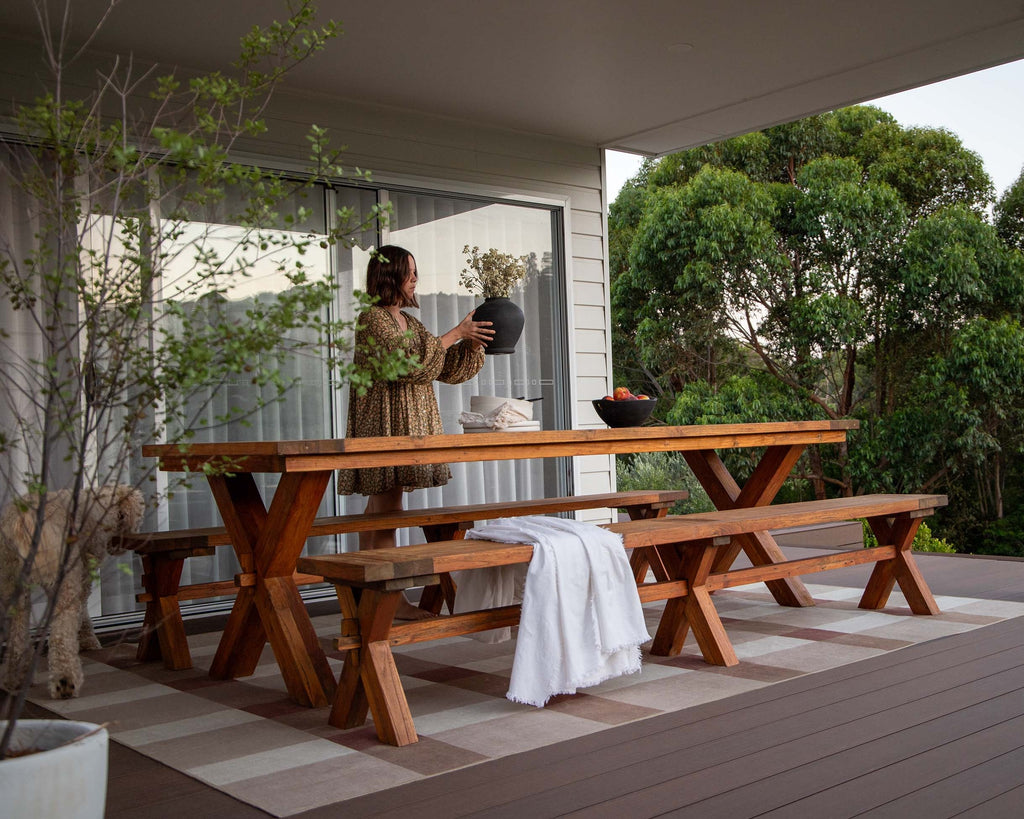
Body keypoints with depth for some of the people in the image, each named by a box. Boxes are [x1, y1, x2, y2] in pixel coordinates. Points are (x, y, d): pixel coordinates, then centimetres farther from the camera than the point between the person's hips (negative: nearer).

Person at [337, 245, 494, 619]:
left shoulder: (409, 321, 19)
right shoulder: (372, 318, -7)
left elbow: (447, 370, 19)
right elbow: (410, 363, -18)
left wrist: (471, 343, 3)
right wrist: (454, 334, -13)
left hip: (409, 425, 8)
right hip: (385, 424, -8)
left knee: (379, 506, 8)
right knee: (386, 507, -9)